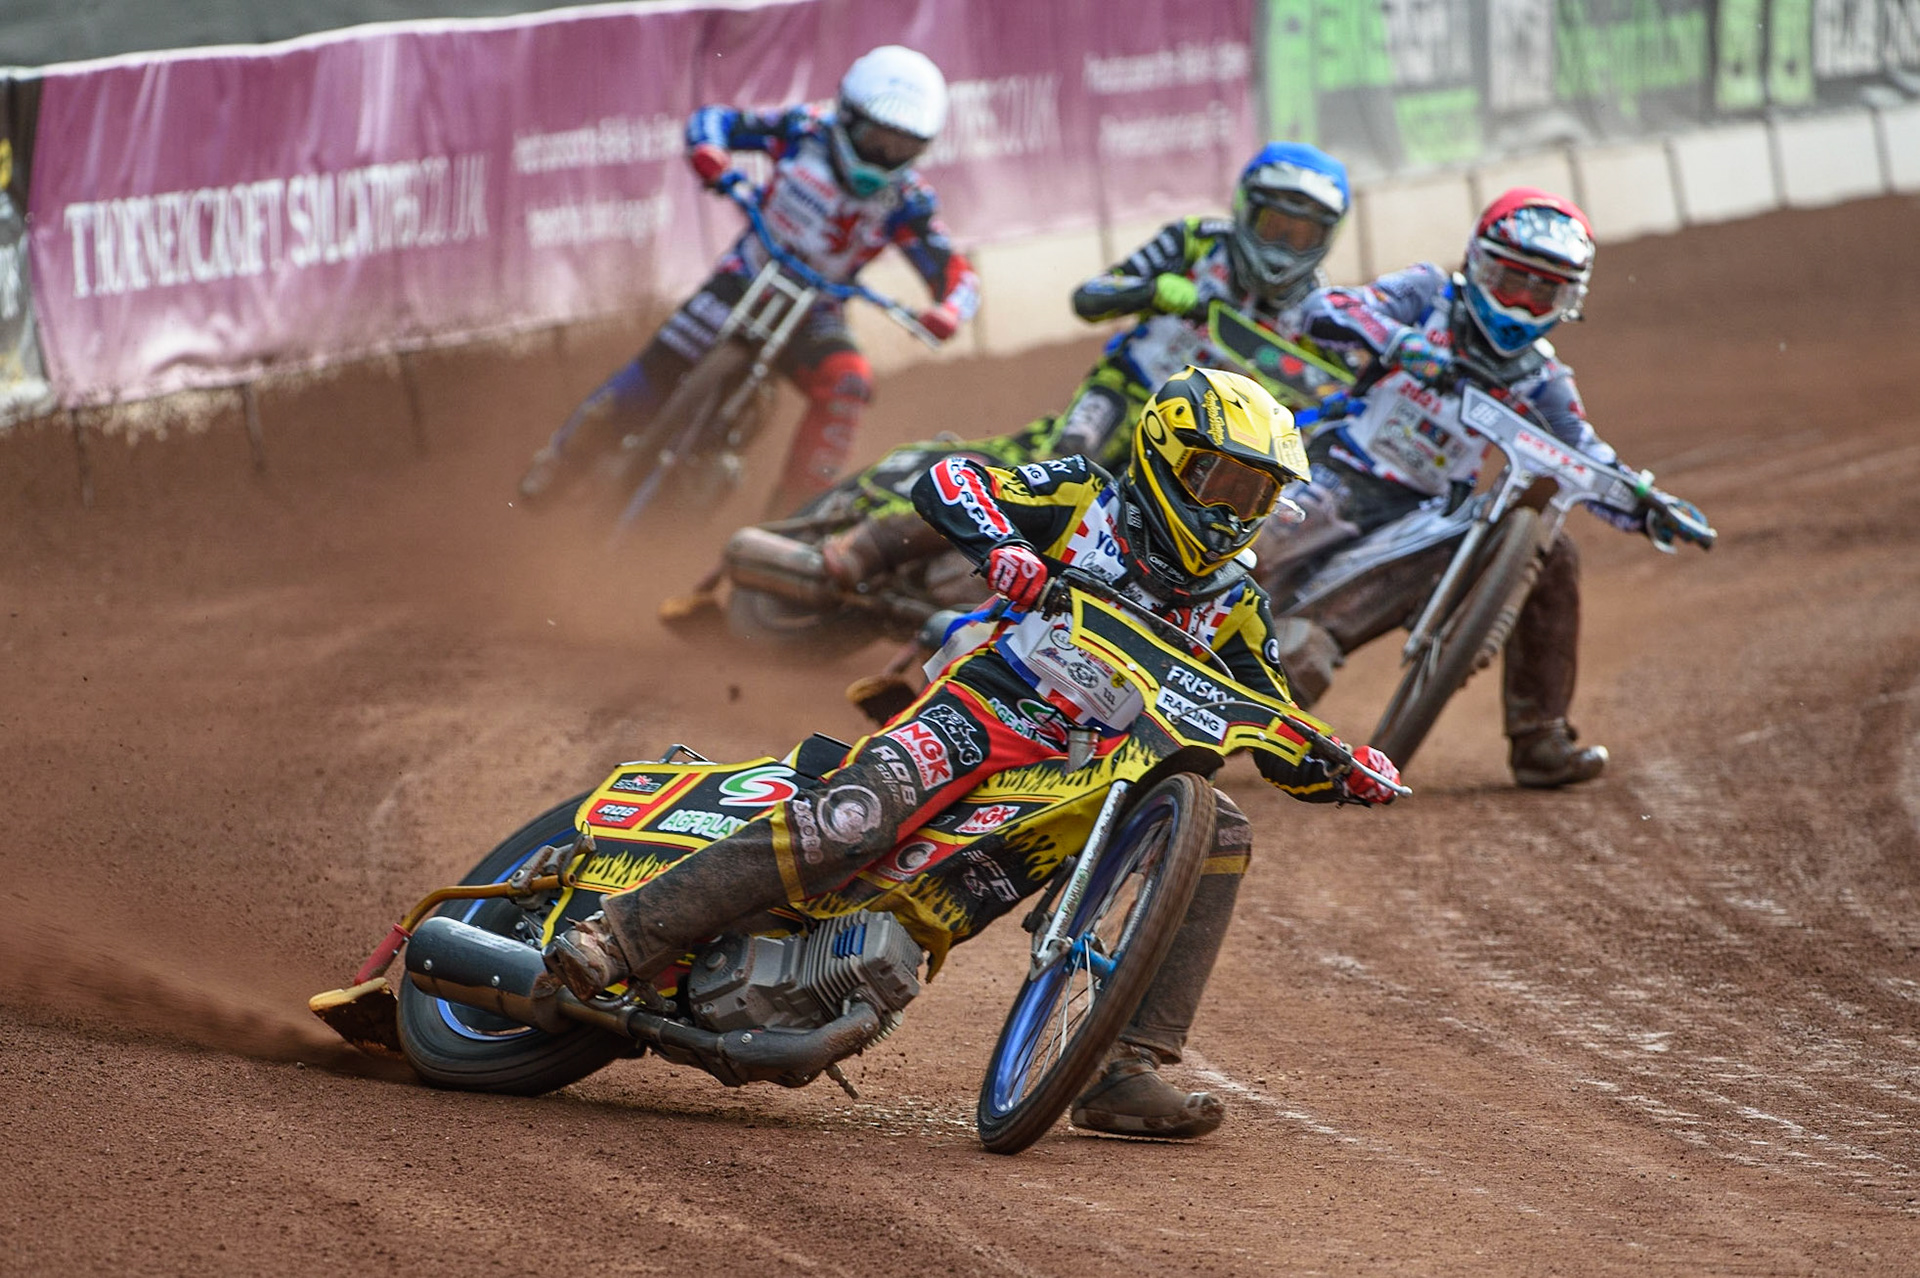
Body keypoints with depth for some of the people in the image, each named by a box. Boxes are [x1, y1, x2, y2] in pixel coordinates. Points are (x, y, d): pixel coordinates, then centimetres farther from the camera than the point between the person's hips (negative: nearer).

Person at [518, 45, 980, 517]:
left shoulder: (907, 204, -13)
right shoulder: (805, 132, -12)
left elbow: (956, 273, -14)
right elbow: (713, 120, -5)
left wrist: (948, 314, -37)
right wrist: (711, 159, -28)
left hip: (814, 312, 0)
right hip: (748, 278, 0)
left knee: (849, 382, -27)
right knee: (659, 367, -14)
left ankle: (789, 514, -19)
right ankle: (561, 456, 6)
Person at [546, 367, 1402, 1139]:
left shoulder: (1233, 606, 12)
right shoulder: (1085, 502, 1)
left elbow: (1282, 748, 13)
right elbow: (943, 482, -9)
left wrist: (1345, 772, -8)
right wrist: (999, 545, -29)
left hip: (1099, 766, 5)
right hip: (992, 702, -5)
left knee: (1222, 837, -18)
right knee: (853, 820, -31)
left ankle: (1123, 1072, -18)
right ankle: (621, 936, -29)